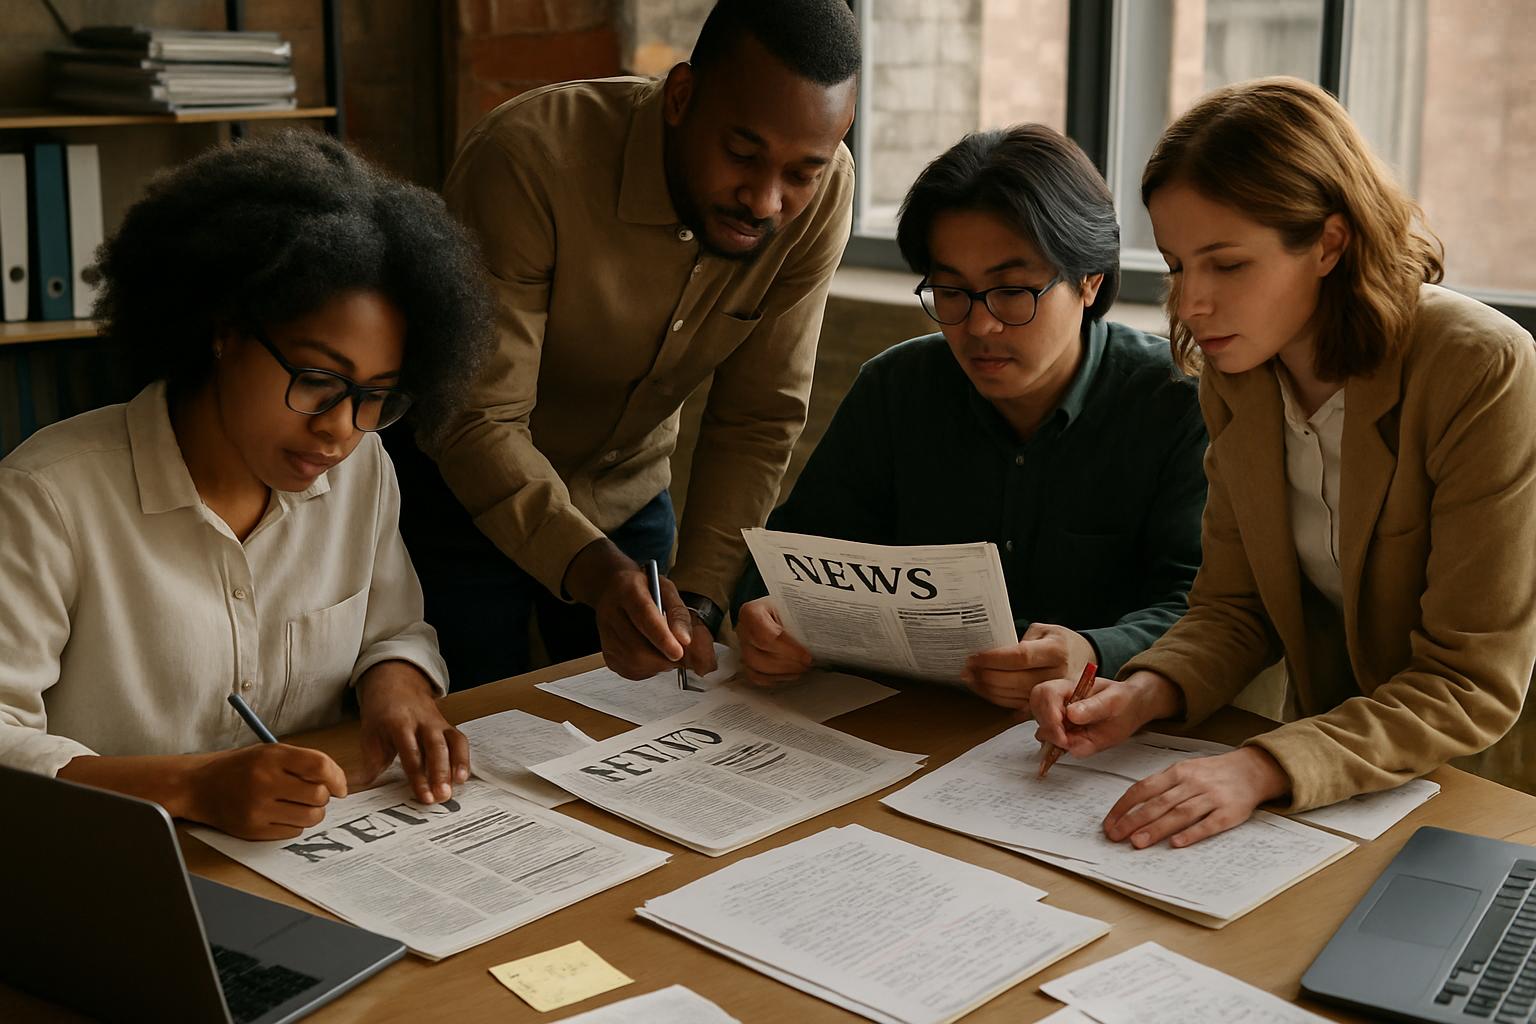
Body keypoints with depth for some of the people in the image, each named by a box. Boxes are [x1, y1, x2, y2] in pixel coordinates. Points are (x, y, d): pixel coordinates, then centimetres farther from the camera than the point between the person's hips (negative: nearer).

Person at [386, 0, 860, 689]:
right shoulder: (530, 159, -32)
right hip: (463, 495, -4)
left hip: (630, 493, 4)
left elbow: (757, 421, -13)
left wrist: (696, 600, -23)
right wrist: (595, 572, -47)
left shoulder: (821, 195, -19)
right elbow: (477, 424, -32)